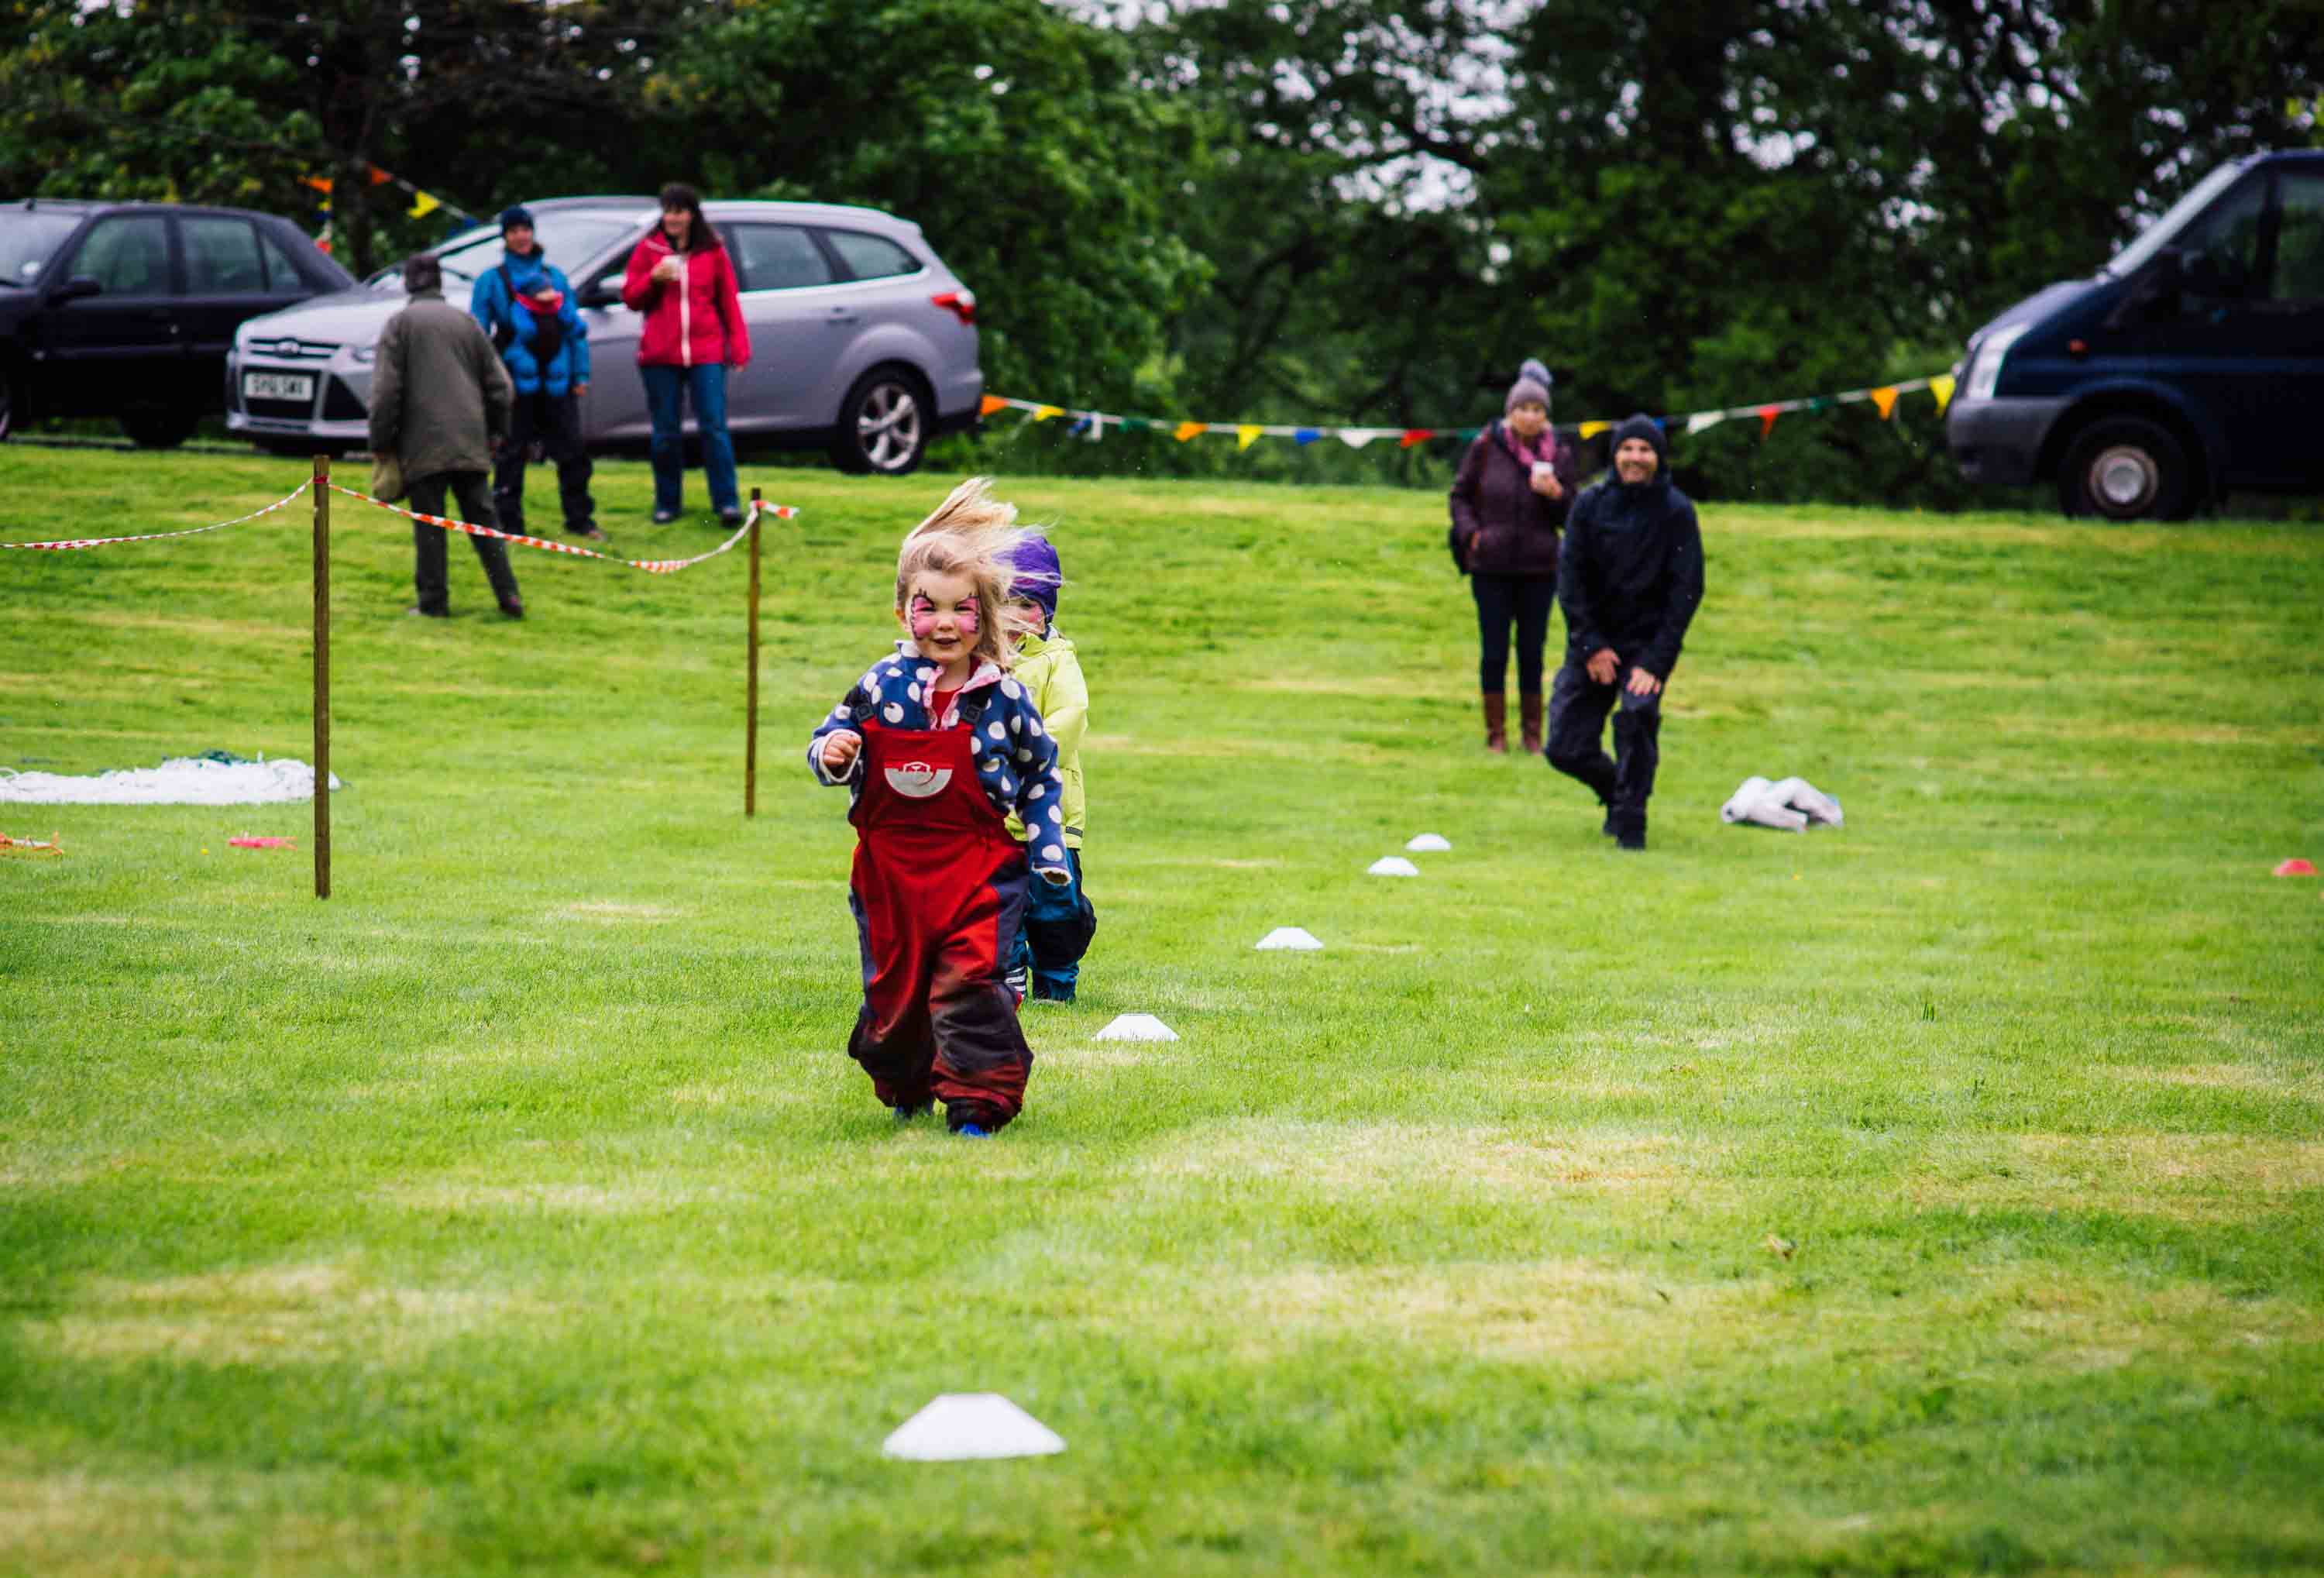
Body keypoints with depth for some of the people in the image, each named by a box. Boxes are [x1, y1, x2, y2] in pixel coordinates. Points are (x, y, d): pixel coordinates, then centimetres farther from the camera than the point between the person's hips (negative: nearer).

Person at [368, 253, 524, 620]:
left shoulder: (400, 324, 0)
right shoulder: (466, 322, 12)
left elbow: (386, 391, -7)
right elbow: (500, 384, 13)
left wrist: (381, 442, -1)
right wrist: (496, 431, 22)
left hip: (423, 443, -4)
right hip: (470, 441, 4)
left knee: (429, 524, 0)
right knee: (481, 517, 7)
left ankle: (434, 601, 0)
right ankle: (507, 593, 0)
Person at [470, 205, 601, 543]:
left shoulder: (555, 276, 13)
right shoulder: (492, 280, 3)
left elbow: (575, 326, 14)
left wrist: (581, 374, 8)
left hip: (556, 380, 3)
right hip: (515, 380, -3)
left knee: (572, 451, 3)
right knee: (512, 454, -1)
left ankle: (579, 520, 12)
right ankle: (509, 524, 5)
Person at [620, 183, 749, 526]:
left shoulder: (712, 252, 6)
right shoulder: (649, 250, 7)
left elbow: (729, 302, 8)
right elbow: (631, 298, 8)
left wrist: (739, 347, 0)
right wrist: (653, 279, -11)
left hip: (705, 353, -1)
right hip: (660, 356, 1)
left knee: (714, 428, -7)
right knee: (666, 433, 6)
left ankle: (727, 501, -7)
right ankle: (667, 504, 14)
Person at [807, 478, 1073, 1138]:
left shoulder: (1004, 698, -4)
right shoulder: (882, 687, -2)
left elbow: (1042, 774, 10)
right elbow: (833, 741, 10)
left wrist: (1048, 849, 7)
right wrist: (832, 754, -14)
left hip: (979, 867, -2)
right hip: (892, 867, 2)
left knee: (970, 982, -16)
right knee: (894, 986, 12)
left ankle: (979, 1100, -9)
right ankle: (906, 1091, 35)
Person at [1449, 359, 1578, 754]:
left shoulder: (1558, 455, 2)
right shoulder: (1485, 448, -1)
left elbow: (1570, 518, 5)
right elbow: (1461, 495, 10)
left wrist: (1555, 493, -15)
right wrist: (1470, 533, -5)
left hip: (1538, 569, 1)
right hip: (1491, 567, -1)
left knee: (1532, 651, 4)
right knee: (1494, 651, 1)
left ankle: (1533, 733, 14)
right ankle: (1496, 732, 10)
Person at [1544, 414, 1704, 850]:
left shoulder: (1676, 511, -7)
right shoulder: (1591, 505, -1)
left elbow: (1686, 590, -9)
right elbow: (1570, 578, -1)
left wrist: (1656, 661, -16)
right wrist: (1590, 646, -10)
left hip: (1649, 639, -2)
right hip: (1593, 641, 3)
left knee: (1638, 713, -28)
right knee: (1565, 748, -3)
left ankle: (1630, 820, -12)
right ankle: (1616, 789, 29)